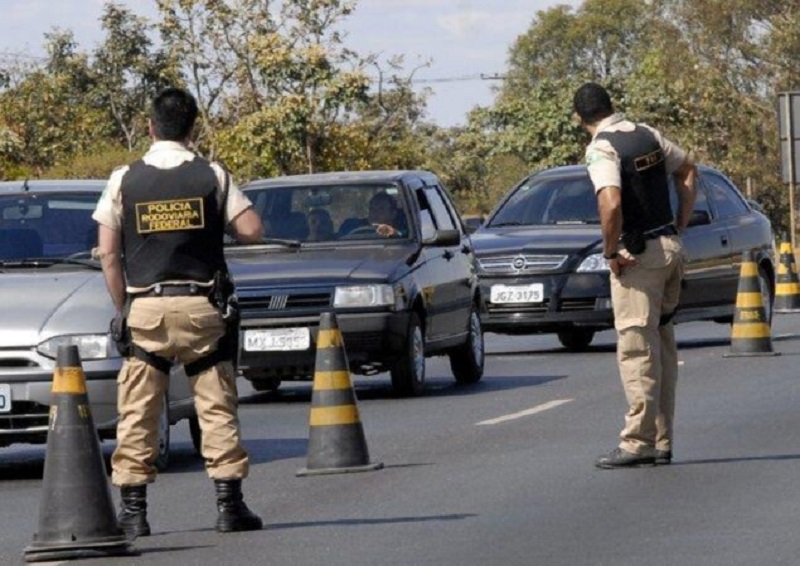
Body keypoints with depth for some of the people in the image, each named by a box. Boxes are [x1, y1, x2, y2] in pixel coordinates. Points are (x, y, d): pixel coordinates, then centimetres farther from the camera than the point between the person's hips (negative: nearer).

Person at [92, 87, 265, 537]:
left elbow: (109, 254, 1)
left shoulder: (125, 180, 1)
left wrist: (124, 307, 10)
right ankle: (230, 504, 2)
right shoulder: (212, 176, -1)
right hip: (200, 306, 0)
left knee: (138, 413, 4)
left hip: (144, 307, 0)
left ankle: (133, 511, 2)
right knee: (218, 406, 5)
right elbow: (252, 230, -5)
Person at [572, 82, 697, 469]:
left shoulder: (601, 149, -14)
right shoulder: (646, 134, 10)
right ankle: (661, 442, 15)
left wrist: (611, 253, -14)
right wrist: (680, 226, 21)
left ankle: (638, 443, -5)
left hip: (639, 254, -8)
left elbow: (611, 205, -29)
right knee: (663, 347, 12)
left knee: (637, 350, -5)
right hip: (671, 247, 8)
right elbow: (687, 169, 24)